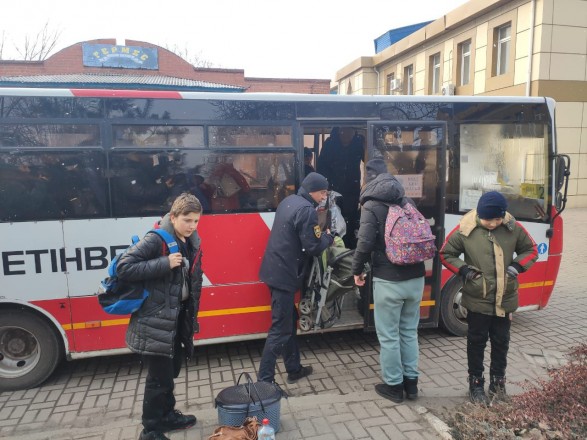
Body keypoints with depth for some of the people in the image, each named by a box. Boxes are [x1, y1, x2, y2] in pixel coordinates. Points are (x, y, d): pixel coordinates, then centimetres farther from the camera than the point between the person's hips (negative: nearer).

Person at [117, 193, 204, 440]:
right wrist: (164, 264, -29)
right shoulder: (156, 239, -18)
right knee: (159, 377, 3)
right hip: (155, 321, -7)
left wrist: (192, 319, 14)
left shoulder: (192, 244, 4)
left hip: (178, 318, 8)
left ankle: (167, 416, 41)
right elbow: (124, 268, -23)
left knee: (171, 371, 22)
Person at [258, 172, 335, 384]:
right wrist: (328, 237, 2)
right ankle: (264, 380, 3)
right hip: (284, 275, -10)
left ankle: (294, 369, 32)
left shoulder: (289, 201, 12)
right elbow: (313, 247, -17)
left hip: (276, 270, 10)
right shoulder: (307, 210, -17)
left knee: (289, 321, 19)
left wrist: (320, 234, 10)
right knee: (280, 329, -3)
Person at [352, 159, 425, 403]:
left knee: (389, 336, 7)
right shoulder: (407, 202, 9)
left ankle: (394, 386, 18)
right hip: (415, 277, 6)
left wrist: (357, 270, -1)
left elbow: (365, 243, -15)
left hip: (389, 280, -6)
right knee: (409, 331, 18)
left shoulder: (371, 206, -8)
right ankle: (411, 382, 28)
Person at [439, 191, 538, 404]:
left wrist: (517, 266, -9)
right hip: (477, 300, -2)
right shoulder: (465, 230, -14)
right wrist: (463, 270, -16)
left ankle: (498, 381, 35)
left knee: (501, 341, 16)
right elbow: (446, 254, -2)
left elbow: (531, 250, 8)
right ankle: (476, 383, 25)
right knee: (477, 342, 10)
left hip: (505, 299, 3)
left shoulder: (513, 228, -7)